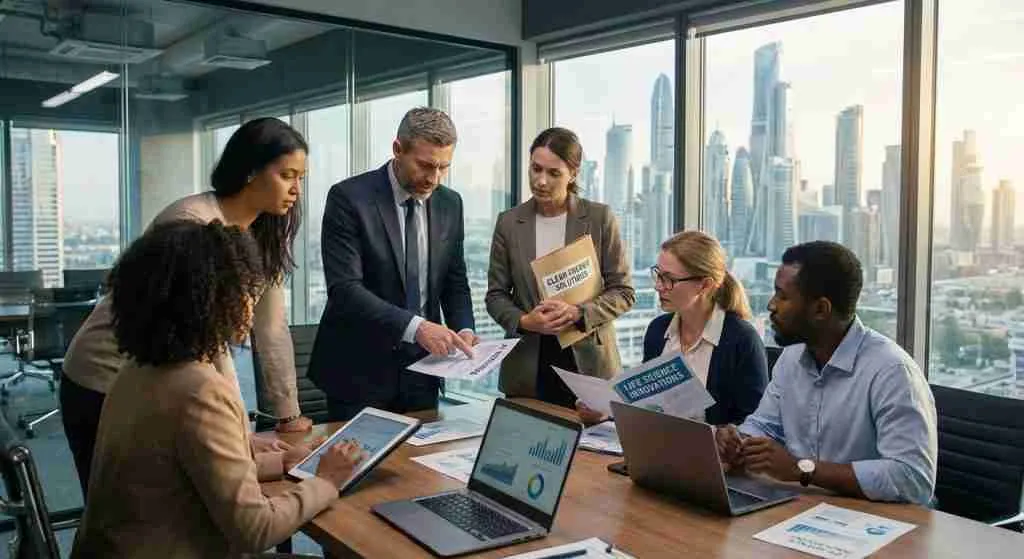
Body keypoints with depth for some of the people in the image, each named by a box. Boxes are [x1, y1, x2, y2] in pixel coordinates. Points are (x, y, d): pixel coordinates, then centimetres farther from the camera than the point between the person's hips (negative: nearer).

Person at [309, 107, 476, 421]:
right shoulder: (349, 198, -12)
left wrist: (464, 330, -8)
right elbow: (345, 288, -21)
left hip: (421, 369, 4)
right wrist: (415, 327, -31)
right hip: (359, 370, -4)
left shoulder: (450, 203, 4)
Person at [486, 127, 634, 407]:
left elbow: (624, 292, -1)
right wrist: (523, 321, -13)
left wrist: (578, 312, -17)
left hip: (588, 362, -1)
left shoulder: (600, 218, -2)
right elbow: (496, 294, 7)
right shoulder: (509, 222, 4)